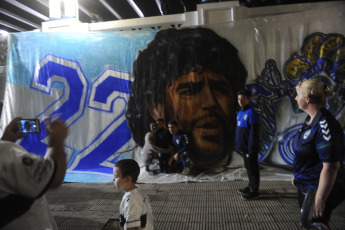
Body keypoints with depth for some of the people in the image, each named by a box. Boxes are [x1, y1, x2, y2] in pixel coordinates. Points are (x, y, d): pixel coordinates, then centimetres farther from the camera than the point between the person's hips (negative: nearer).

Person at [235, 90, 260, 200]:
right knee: (248, 167, 19)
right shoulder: (239, 113, 10)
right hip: (243, 147, 8)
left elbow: (253, 133, -19)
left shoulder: (251, 113, -16)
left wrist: (251, 149, -20)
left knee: (252, 169, 4)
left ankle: (254, 191, 16)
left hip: (250, 148, -8)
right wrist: (237, 144, 13)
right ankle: (250, 186, 34)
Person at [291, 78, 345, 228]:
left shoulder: (325, 125, -27)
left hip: (320, 189, -9)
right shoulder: (311, 119, 3)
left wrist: (319, 200, -26)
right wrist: (297, 174, 21)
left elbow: (331, 166, -30)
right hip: (305, 185, 9)